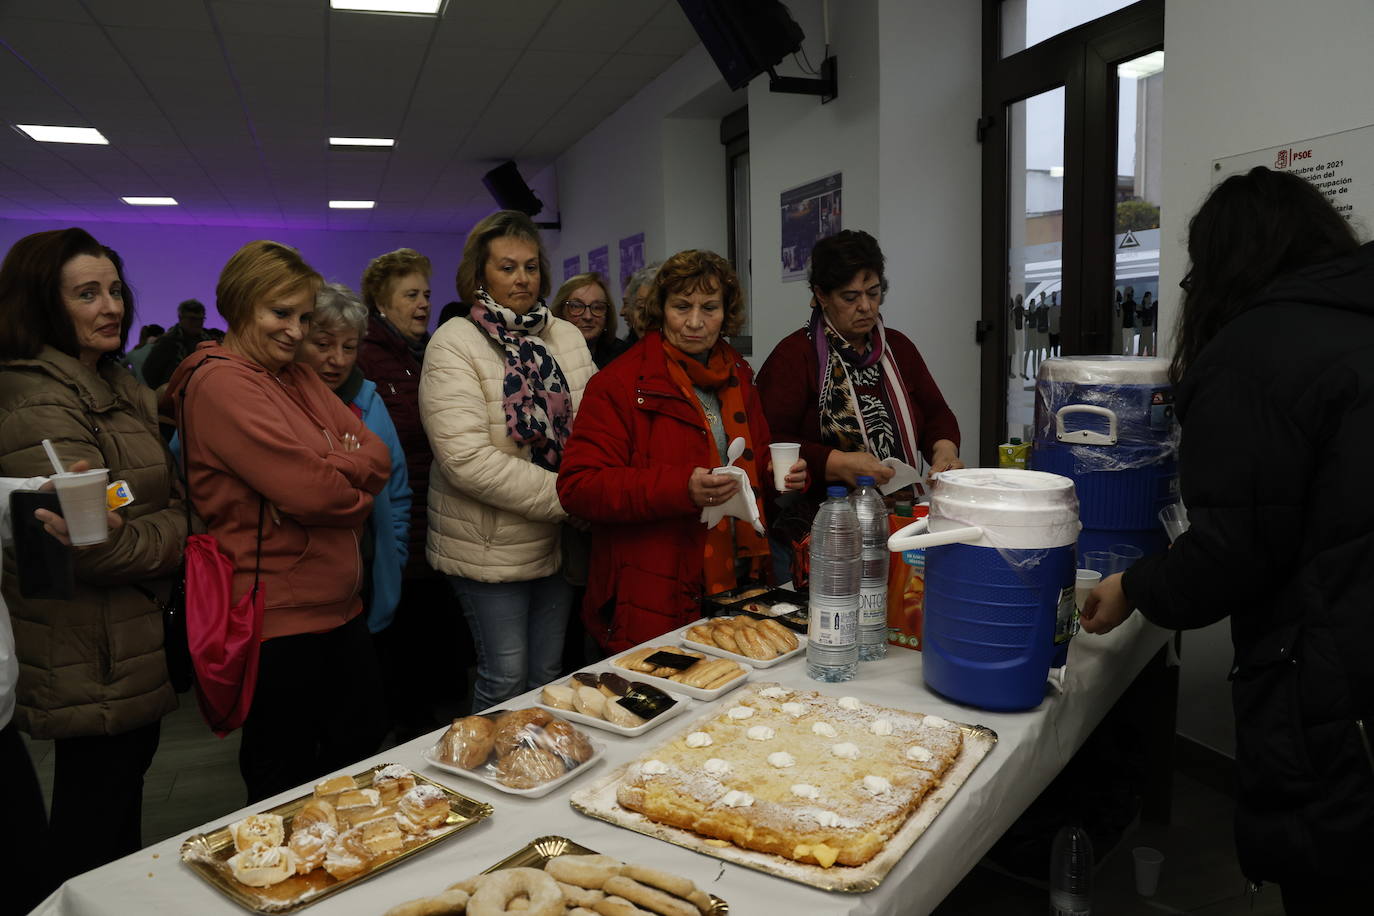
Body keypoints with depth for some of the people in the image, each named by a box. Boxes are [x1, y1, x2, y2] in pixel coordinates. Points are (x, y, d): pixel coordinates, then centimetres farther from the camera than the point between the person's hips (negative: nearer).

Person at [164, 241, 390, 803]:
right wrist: (355, 490, -5)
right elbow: (309, 493, -24)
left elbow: (378, 457, 3)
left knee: (364, 742, 21)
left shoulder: (296, 376, 12)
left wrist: (325, 468, -16)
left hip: (337, 605, 9)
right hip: (278, 617, -9)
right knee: (286, 782, 8)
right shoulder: (219, 382, -15)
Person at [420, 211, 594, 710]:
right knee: (506, 677, 6)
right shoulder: (454, 344, -11)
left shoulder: (568, 337, 7)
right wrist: (566, 498, -20)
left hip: (558, 542, 5)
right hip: (491, 547, -5)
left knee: (548, 673, 17)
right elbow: (466, 458, -21)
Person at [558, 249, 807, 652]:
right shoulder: (620, 384, -10)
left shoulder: (737, 376, 12)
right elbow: (577, 487, -17)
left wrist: (780, 473, 1)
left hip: (738, 585, 6)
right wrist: (681, 488, -28)